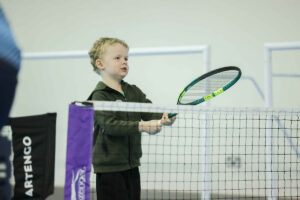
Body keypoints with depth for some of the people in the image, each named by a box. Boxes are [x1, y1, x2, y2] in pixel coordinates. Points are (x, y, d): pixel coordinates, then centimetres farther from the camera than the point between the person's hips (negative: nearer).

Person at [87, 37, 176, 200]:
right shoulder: (100, 96, -11)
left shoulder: (134, 92, 12)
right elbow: (110, 124, -23)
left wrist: (164, 118, -24)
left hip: (131, 166, 7)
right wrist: (141, 126, -33)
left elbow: (149, 112, -1)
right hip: (109, 168, -7)